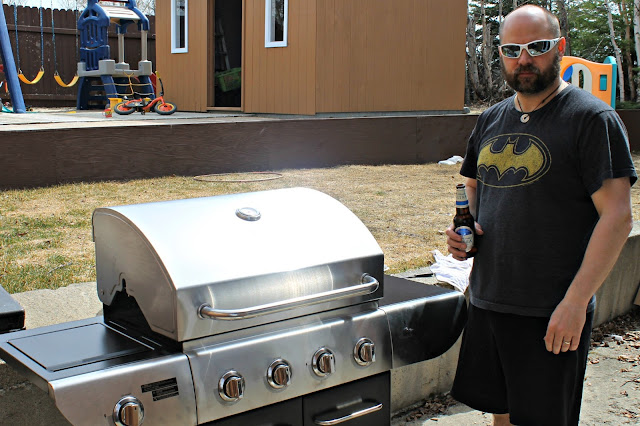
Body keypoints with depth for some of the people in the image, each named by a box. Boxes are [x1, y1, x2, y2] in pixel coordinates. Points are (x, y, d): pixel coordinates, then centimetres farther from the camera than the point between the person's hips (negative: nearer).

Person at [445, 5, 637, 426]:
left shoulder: (592, 118, -9)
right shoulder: (490, 121, 10)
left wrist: (575, 301, -20)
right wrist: (464, 232, 2)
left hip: (553, 312, -6)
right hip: (487, 298, 6)